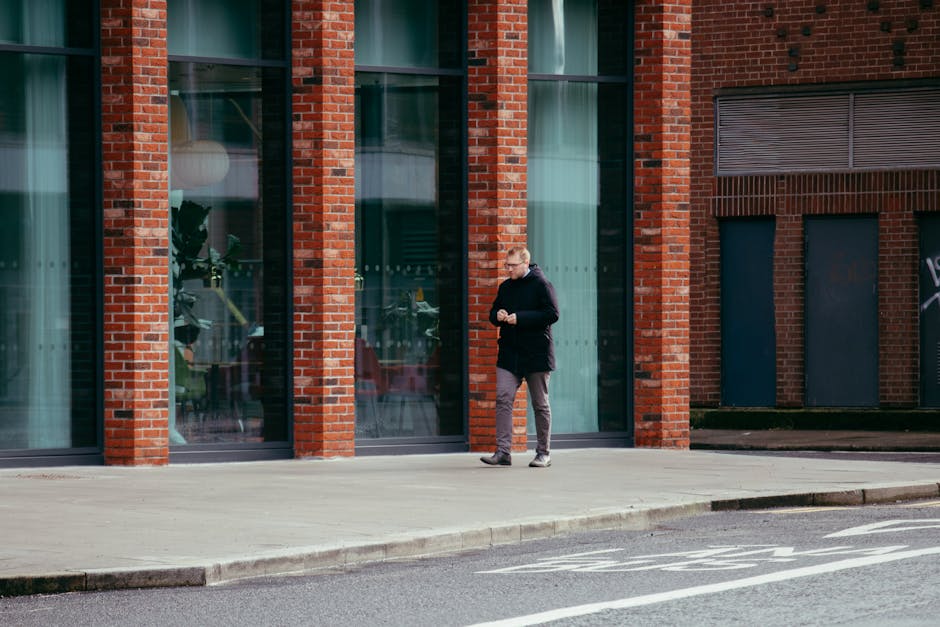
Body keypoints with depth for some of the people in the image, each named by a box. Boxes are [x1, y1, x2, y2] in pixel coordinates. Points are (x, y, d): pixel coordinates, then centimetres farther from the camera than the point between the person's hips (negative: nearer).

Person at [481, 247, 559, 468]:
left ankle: (543, 453, 12)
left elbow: (552, 314, -14)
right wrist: (497, 316, -3)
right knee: (503, 399, -8)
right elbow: (493, 312, 23)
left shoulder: (541, 284, -5)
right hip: (509, 354, 5)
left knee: (540, 404, 4)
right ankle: (503, 451, -10)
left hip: (536, 354, -5)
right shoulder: (505, 287, 13)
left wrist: (520, 318, -19)